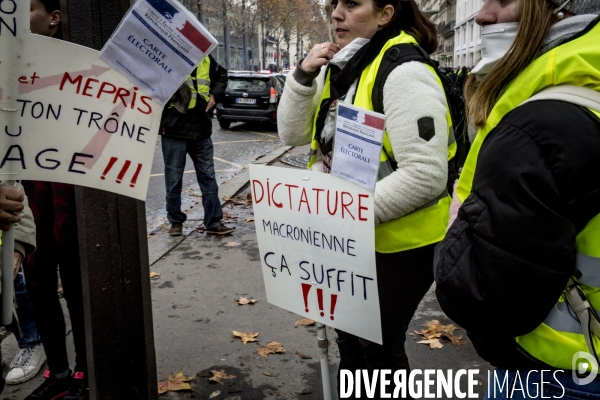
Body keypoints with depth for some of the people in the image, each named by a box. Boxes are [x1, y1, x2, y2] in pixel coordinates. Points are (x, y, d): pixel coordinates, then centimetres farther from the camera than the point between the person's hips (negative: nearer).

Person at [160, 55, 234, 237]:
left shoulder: (205, 59, 9)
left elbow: (221, 76, 25)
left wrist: (214, 94, 10)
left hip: (201, 130, 4)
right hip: (174, 131, -4)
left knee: (208, 177, 4)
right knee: (174, 179, 6)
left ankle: (214, 222, 11)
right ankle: (176, 220, 22)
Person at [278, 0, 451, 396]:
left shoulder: (404, 73, -21)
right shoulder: (341, 67, 5)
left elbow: (425, 175, -28)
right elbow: (293, 134, 4)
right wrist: (303, 76, -9)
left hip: (398, 244, -8)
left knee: (380, 345, 10)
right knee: (350, 334, 24)